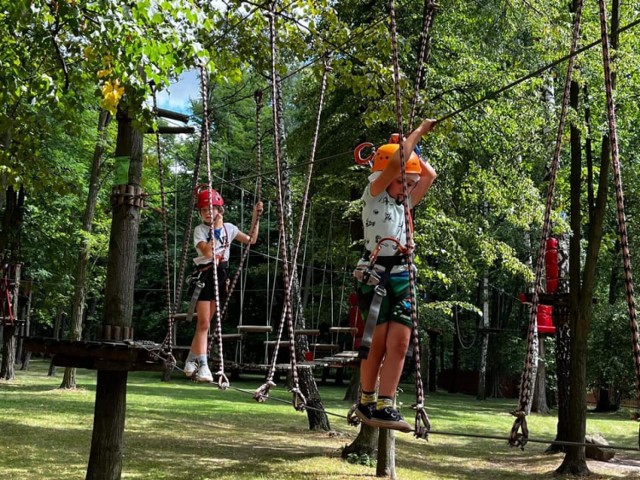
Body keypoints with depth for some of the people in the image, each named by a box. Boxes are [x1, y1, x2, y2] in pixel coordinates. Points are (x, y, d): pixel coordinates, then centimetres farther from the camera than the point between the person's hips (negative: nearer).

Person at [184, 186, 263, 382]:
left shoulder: (229, 228, 8)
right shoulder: (200, 230, -5)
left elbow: (251, 240, 14)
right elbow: (207, 251, -21)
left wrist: (256, 217, 10)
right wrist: (216, 229, -14)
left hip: (221, 275, 5)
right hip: (205, 276, -4)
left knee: (204, 323, 10)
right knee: (204, 323, -10)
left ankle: (191, 361, 20)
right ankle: (202, 366, -10)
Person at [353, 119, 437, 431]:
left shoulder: (404, 203, 21)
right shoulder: (373, 195, 2)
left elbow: (429, 175, 26)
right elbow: (396, 162, -11)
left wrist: (408, 145, 24)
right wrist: (419, 131, -1)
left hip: (402, 278, 6)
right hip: (375, 275, -6)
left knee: (399, 342, -6)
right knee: (378, 341, -6)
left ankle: (384, 406, -5)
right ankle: (366, 402, 8)